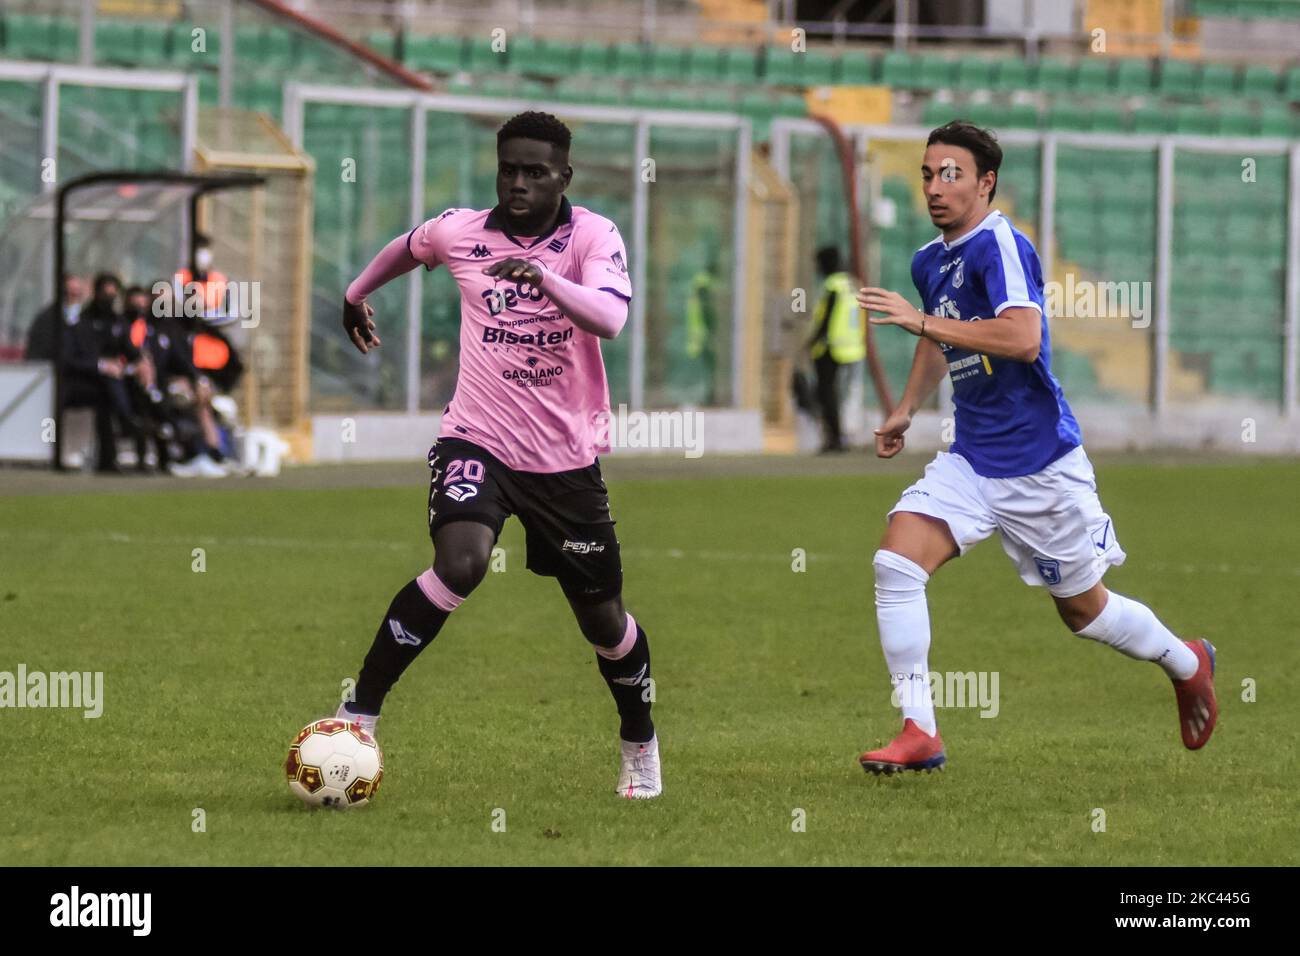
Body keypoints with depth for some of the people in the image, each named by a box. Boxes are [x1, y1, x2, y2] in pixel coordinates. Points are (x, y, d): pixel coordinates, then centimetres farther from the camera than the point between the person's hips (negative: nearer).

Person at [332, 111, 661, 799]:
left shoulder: (593, 236, -9)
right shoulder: (460, 231, -2)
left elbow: (611, 319, -28)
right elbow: (407, 248, 23)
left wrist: (547, 278, -45)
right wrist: (355, 294, 38)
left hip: (568, 457, 0)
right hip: (477, 439, 0)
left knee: (603, 619, 9)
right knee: (460, 564, -29)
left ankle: (640, 743, 38)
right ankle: (358, 714, -19)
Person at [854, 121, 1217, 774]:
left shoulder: (1000, 245, -17)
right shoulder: (929, 262, 9)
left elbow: (1023, 338, -33)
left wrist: (920, 321, -31)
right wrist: (907, 410, 19)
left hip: (1040, 463, -7)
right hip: (971, 462, 7)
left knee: (1083, 609, 9)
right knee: (896, 562, -15)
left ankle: (1187, 663, 38)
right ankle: (919, 733, -13)